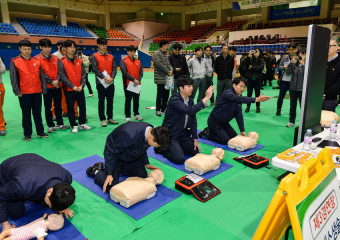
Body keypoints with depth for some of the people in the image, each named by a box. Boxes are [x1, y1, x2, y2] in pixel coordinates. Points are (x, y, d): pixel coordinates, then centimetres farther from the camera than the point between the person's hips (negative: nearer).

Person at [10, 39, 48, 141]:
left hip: (37, 92, 2)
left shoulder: (36, 61, 8)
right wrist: (17, 92, -7)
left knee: (37, 113, 10)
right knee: (26, 114, 7)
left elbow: (41, 76, 10)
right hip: (24, 94, -2)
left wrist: (44, 89, 5)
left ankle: (40, 132, 21)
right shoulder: (14, 61, 0)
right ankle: (27, 134, 18)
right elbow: (14, 78, -2)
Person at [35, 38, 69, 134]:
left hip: (57, 86, 3)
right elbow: (41, 73, -8)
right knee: (48, 107, 4)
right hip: (47, 87, -3)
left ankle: (60, 123, 24)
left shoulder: (55, 58, 9)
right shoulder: (37, 59, -2)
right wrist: (51, 81, -13)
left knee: (58, 105, 12)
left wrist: (57, 80, -14)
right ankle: (51, 126, 13)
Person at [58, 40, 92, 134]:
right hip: (69, 89, -3)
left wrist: (81, 85, -10)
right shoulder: (62, 61, -5)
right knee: (70, 107, 5)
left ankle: (82, 124, 24)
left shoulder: (79, 61, 6)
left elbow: (83, 74, 4)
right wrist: (73, 86, -16)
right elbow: (63, 76, -10)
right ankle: (74, 126, 16)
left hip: (80, 88, 3)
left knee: (82, 106, 8)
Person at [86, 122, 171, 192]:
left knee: (142, 175, 9)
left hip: (131, 156, 7)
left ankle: (119, 168, 25)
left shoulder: (152, 132, -17)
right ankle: (97, 171, 15)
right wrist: (109, 174, -30)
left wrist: (146, 164, 5)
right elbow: (110, 152, -30)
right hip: (116, 156, -7)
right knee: (111, 187, -14)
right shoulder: (130, 135, -43)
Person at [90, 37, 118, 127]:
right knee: (101, 100, 2)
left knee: (110, 100, 9)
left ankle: (110, 118, 20)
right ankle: (102, 119, 9)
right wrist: (104, 78, -17)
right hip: (101, 82, -4)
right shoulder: (94, 56, 0)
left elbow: (114, 68, 5)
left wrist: (112, 77, -12)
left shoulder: (111, 57, 11)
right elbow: (95, 69, -8)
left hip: (110, 82, 4)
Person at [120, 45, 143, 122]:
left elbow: (141, 72, 4)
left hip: (137, 85, 4)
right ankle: (128, 116, 10)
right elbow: (124, 72, -15)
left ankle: (136, 114, 25)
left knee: (136, 100, 13)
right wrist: (134, 79, -20)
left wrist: (138, 80, -13)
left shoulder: (138, 61, 11)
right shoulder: (123, 61, -4)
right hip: (128, 84, -4)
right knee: (128, 100, 2)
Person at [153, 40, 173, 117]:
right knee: (160, 95, -2)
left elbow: (168, 63, 14)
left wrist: (171, 70, -7)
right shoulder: (156, 53, -9)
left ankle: (163, 109, 23)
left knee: (166, 94, 11)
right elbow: (159, 64, -18)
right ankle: (158, 110, 9)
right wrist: (168, 72, -13)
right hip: (160, 79, -8)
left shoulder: (165, 54, 17)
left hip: (166, 78, 8)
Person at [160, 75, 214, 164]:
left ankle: (176, 147, 23)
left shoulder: (190, 101, 4)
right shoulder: (174, 100, -22)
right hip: (170, 134, -8)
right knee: (179, 159, -18)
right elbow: (190, 111, -37)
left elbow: (193, 121, 7)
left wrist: (195, 139, 2)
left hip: (183, 133, 8)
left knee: (195, 151, 5)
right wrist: (206, 98, -35)